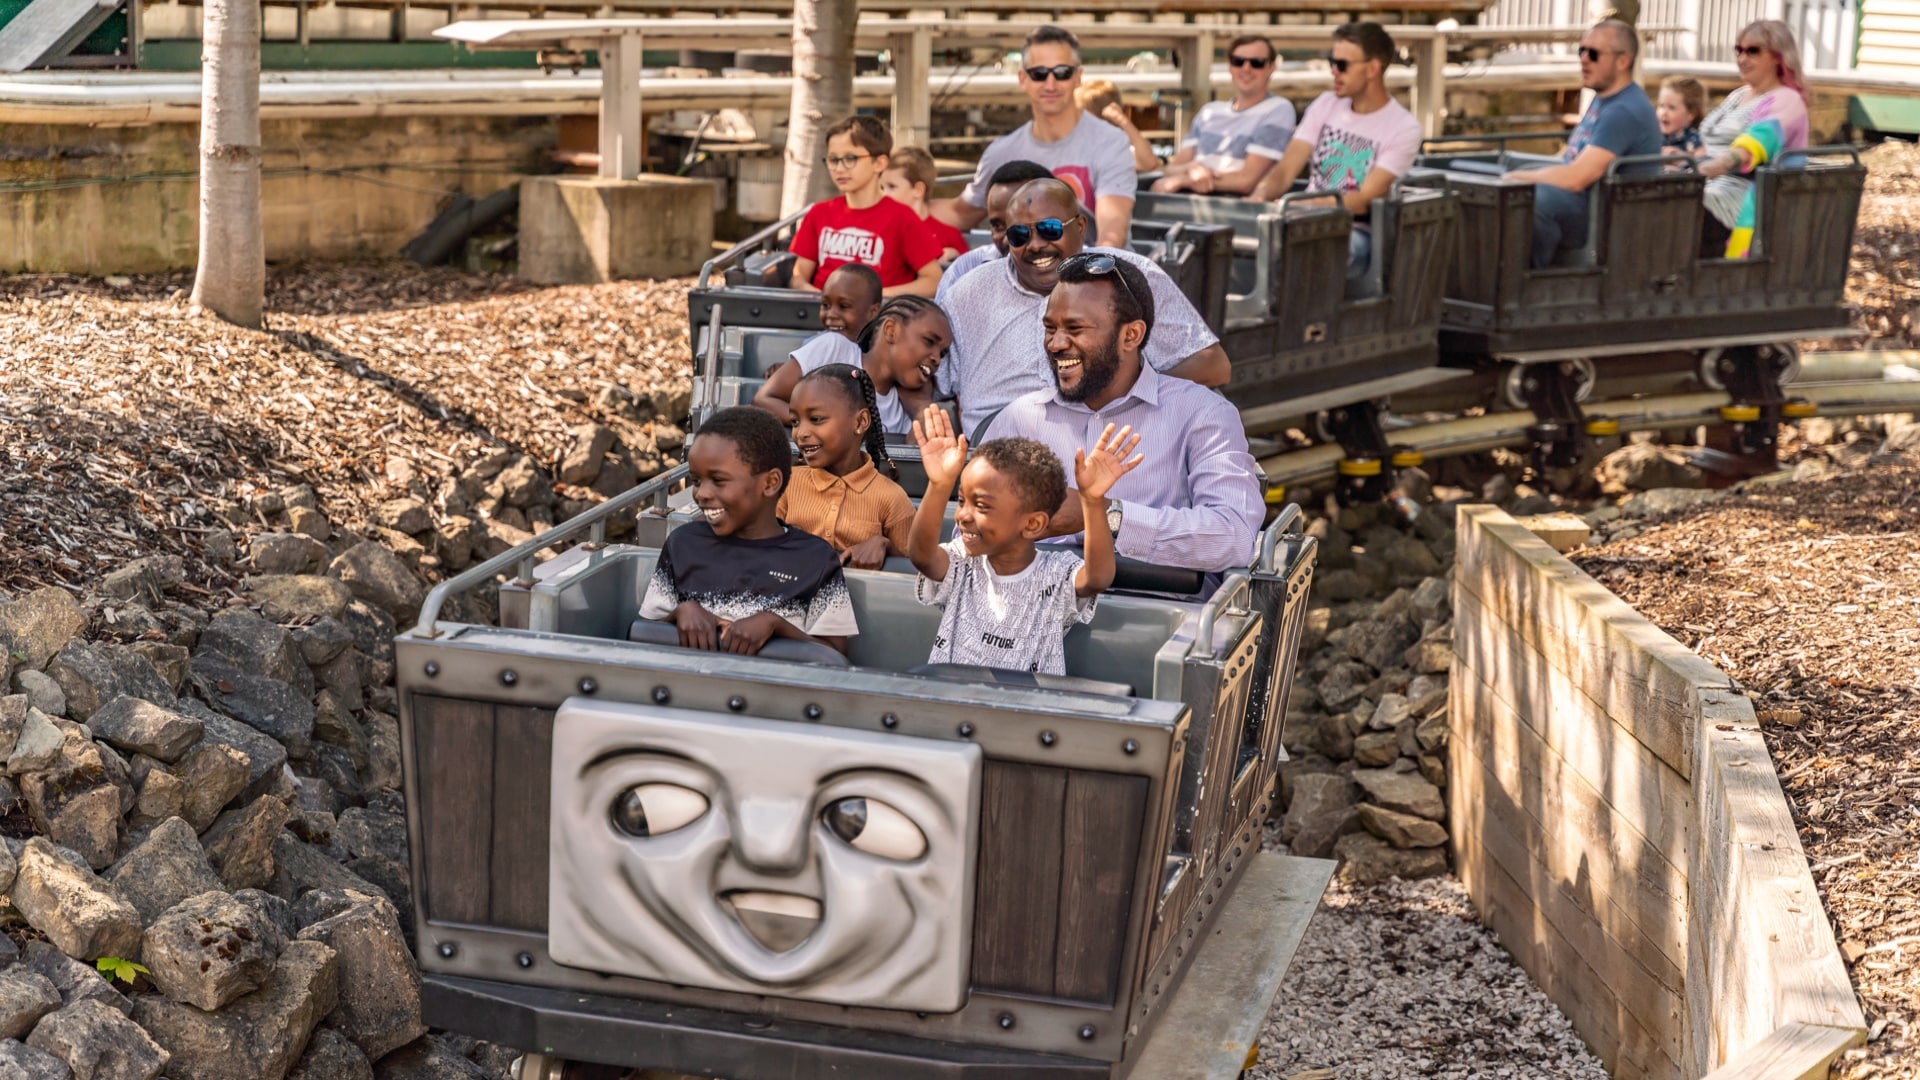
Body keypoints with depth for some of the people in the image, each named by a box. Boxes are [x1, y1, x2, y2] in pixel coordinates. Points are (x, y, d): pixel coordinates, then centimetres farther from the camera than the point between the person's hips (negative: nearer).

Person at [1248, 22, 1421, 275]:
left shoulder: (1403, 128, -4)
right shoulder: (1325, 105, 11)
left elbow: (1366, 200, -13)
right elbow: (1285, 171, 4)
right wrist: (1259, 197, -20)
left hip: (1355, 231, -4)